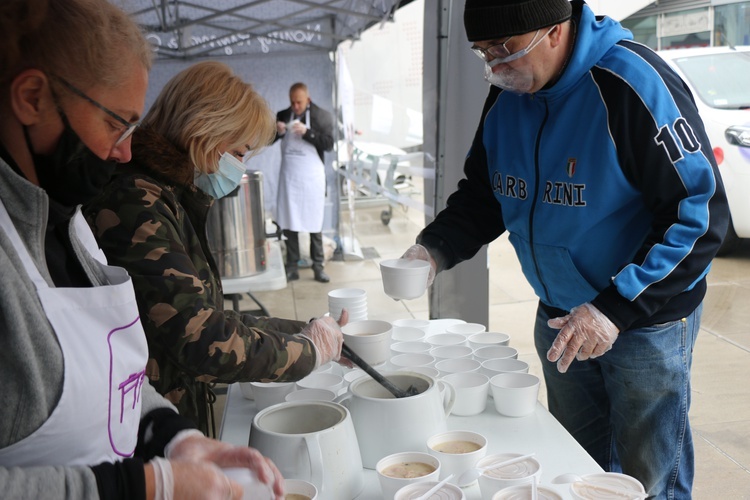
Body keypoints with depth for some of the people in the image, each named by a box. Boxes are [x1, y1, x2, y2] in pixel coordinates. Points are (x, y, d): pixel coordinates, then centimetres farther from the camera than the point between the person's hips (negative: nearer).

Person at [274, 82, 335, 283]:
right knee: (288, 223, 1)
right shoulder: (282, 115, 8)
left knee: (315, 223, 1)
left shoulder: (322, 116, -1)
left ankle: (318, 266, 8)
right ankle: (292, 267, 8)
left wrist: (306, 133, -20)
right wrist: (277, 132, -8)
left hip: (312, 177, -3)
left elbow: (329, 144, -9)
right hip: (289, 176, 3)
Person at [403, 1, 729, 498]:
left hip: (647, 316, -6)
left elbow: (700, 213, -23)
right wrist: (435, 249, -11)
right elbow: (483, 194, 8)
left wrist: (617, 308, -28)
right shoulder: (506, 97, -2)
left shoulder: (632, 84, -23)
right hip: (559, 316, 6)